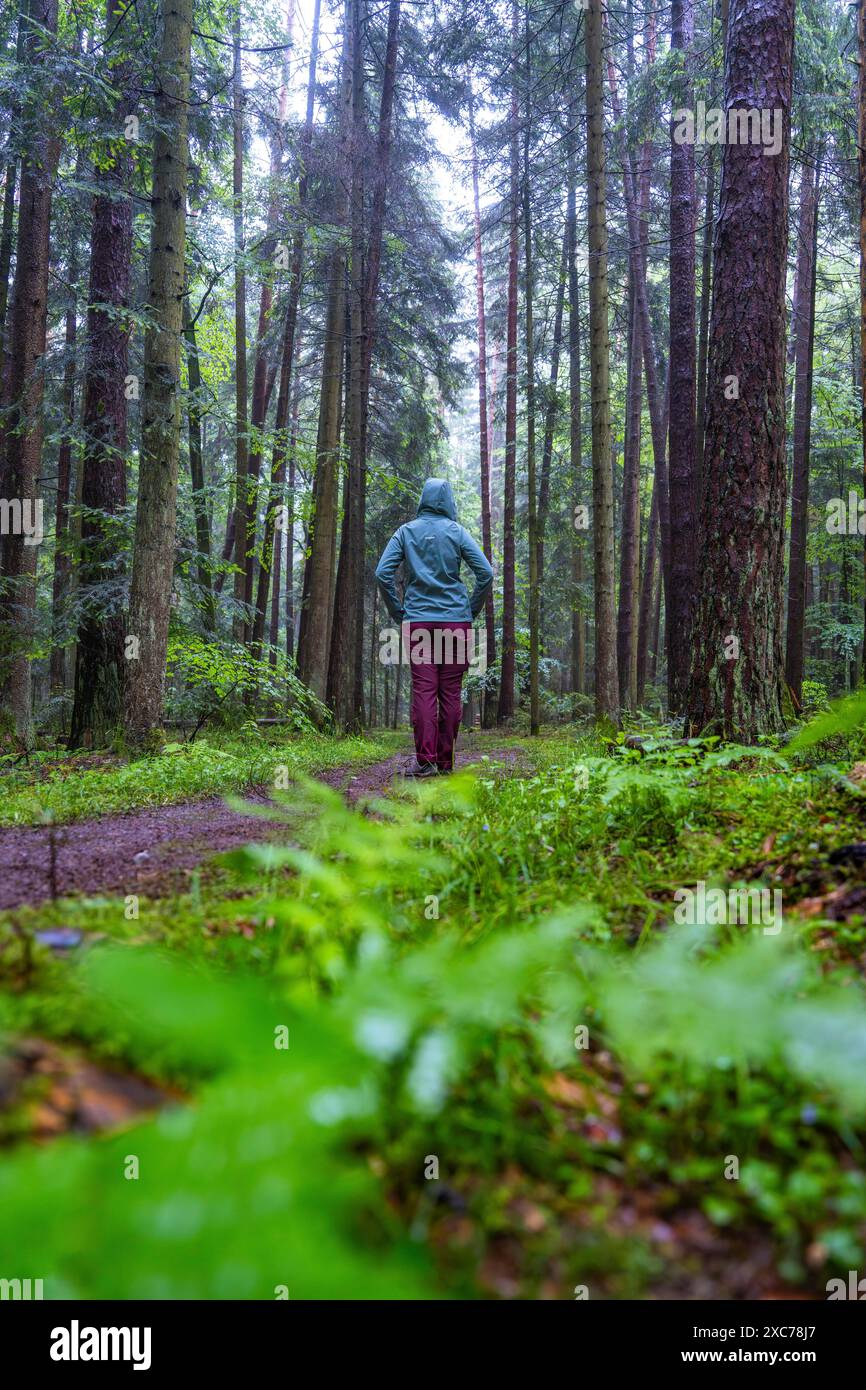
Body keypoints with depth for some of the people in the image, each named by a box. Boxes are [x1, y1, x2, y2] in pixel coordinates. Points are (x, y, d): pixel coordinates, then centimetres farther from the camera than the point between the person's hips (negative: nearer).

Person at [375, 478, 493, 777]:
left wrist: (398, 612, 8)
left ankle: (425, 760, -9)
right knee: (450, 691, 5)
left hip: (417, 621, 0)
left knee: (422, 689, -2)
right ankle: (445, 761, 10)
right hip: (456, 620, 0)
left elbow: (383, 573, -1)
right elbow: (486, 573, -2)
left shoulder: (405, 531, 5)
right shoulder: (457, 532, 3)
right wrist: (471, 610, 9)